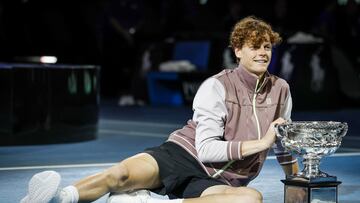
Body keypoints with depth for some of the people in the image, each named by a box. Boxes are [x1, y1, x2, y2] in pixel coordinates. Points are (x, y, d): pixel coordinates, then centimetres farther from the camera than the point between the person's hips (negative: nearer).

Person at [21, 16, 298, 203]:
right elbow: (206, 149, -13)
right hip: (185, 154, -2)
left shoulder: (281, 90, 10)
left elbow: (282, 142, 27)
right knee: (123, 173, -35)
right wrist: (260, 143, -15)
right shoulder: (217, 87, -4)